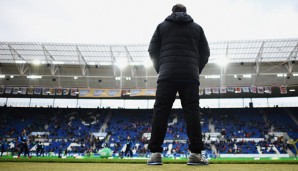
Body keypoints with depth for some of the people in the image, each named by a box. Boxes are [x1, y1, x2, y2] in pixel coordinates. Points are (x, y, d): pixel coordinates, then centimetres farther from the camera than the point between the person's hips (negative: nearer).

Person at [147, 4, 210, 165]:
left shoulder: (162, 26, 18)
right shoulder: (197, 27, 20)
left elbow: (152, 50, 10)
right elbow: (205, 53, 15)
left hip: (167, 75, -1)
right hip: (190, 76, 1)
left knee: (160, 111, -2)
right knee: (192, 112, -1)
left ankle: (155, 153, -5)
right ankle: (195, 153, -5)